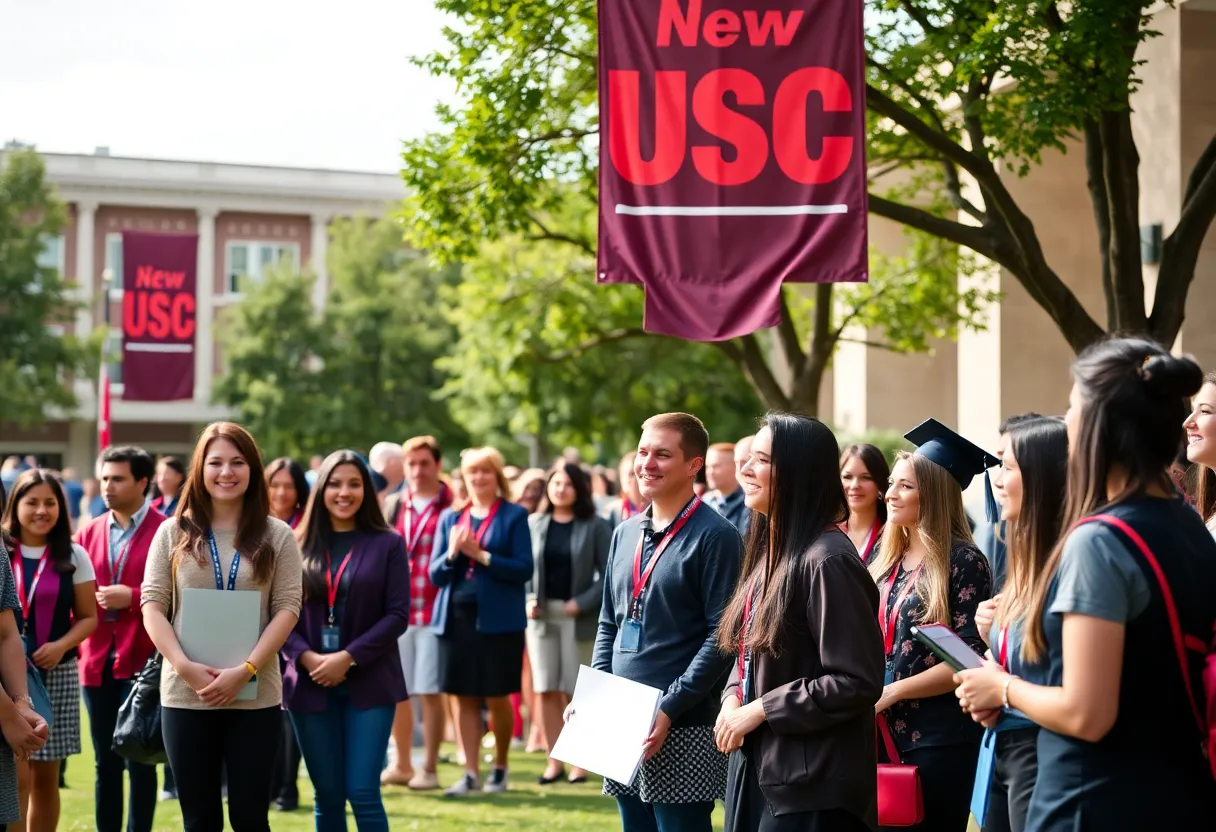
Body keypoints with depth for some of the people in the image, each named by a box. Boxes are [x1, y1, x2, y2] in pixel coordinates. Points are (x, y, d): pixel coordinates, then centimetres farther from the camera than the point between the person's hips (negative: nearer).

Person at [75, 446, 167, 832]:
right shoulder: (89, 533, 12)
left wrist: (133, 597, -17)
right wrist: (78, 647, 2)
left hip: (142, 663, -5)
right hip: (97, 663, 5)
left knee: (139, 762, 1)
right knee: (105, 763, 11)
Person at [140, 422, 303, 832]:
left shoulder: (277, 536, 4)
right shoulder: (173, 533, 7)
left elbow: (288, 607, -2)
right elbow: (153, 605, 2)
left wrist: (245, 670, -14)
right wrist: (184, 666, -13)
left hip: (256, 697, -1)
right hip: (185, 696, 1)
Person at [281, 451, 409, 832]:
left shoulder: (387, 544, 1)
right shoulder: (299, 546, 7)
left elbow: (397, 614, -4)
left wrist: (349, 657, -13)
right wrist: (306, 657, -12)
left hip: (369, 684, -2)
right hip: (310, 685, 2)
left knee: (363, 792, -8)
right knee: (327, 796, 8)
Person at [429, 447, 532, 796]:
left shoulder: (514, 516, 0)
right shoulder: (450, 517, 11)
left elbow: (524, 569, -8)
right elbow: (435, 574, 9)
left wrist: (481, 555, -16)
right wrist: (451, 553, -12)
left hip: (498, 619, -3)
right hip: (456, 617, 4)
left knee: (496, 698, 3)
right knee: (464, 697, 4)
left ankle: (500, 768, 19)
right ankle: (470, 773, 10)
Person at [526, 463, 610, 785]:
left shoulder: (595, 527, -1)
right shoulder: (534, 524, 7)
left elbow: (609, 574, -4)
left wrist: (582, 603, -13)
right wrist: (527, 600, -5)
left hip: (579, 617, -3)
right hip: (541, 614, 3)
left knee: (575, 691, -1)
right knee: (545, 690, 2)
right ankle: (554, 761, 8)